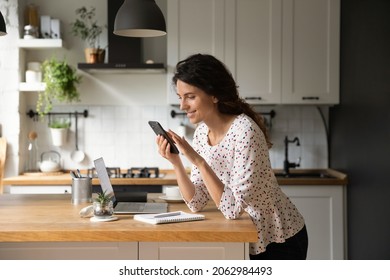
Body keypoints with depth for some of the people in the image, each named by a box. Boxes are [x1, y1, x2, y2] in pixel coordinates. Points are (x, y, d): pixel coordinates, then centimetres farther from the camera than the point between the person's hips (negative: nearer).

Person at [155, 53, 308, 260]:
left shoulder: (244, 130, -26)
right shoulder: (202, 132, -2)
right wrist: (175, 163, -16)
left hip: (279, 242, -7)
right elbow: (196, 203, -3)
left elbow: (233, 209, -29)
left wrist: (197, 160, -32)